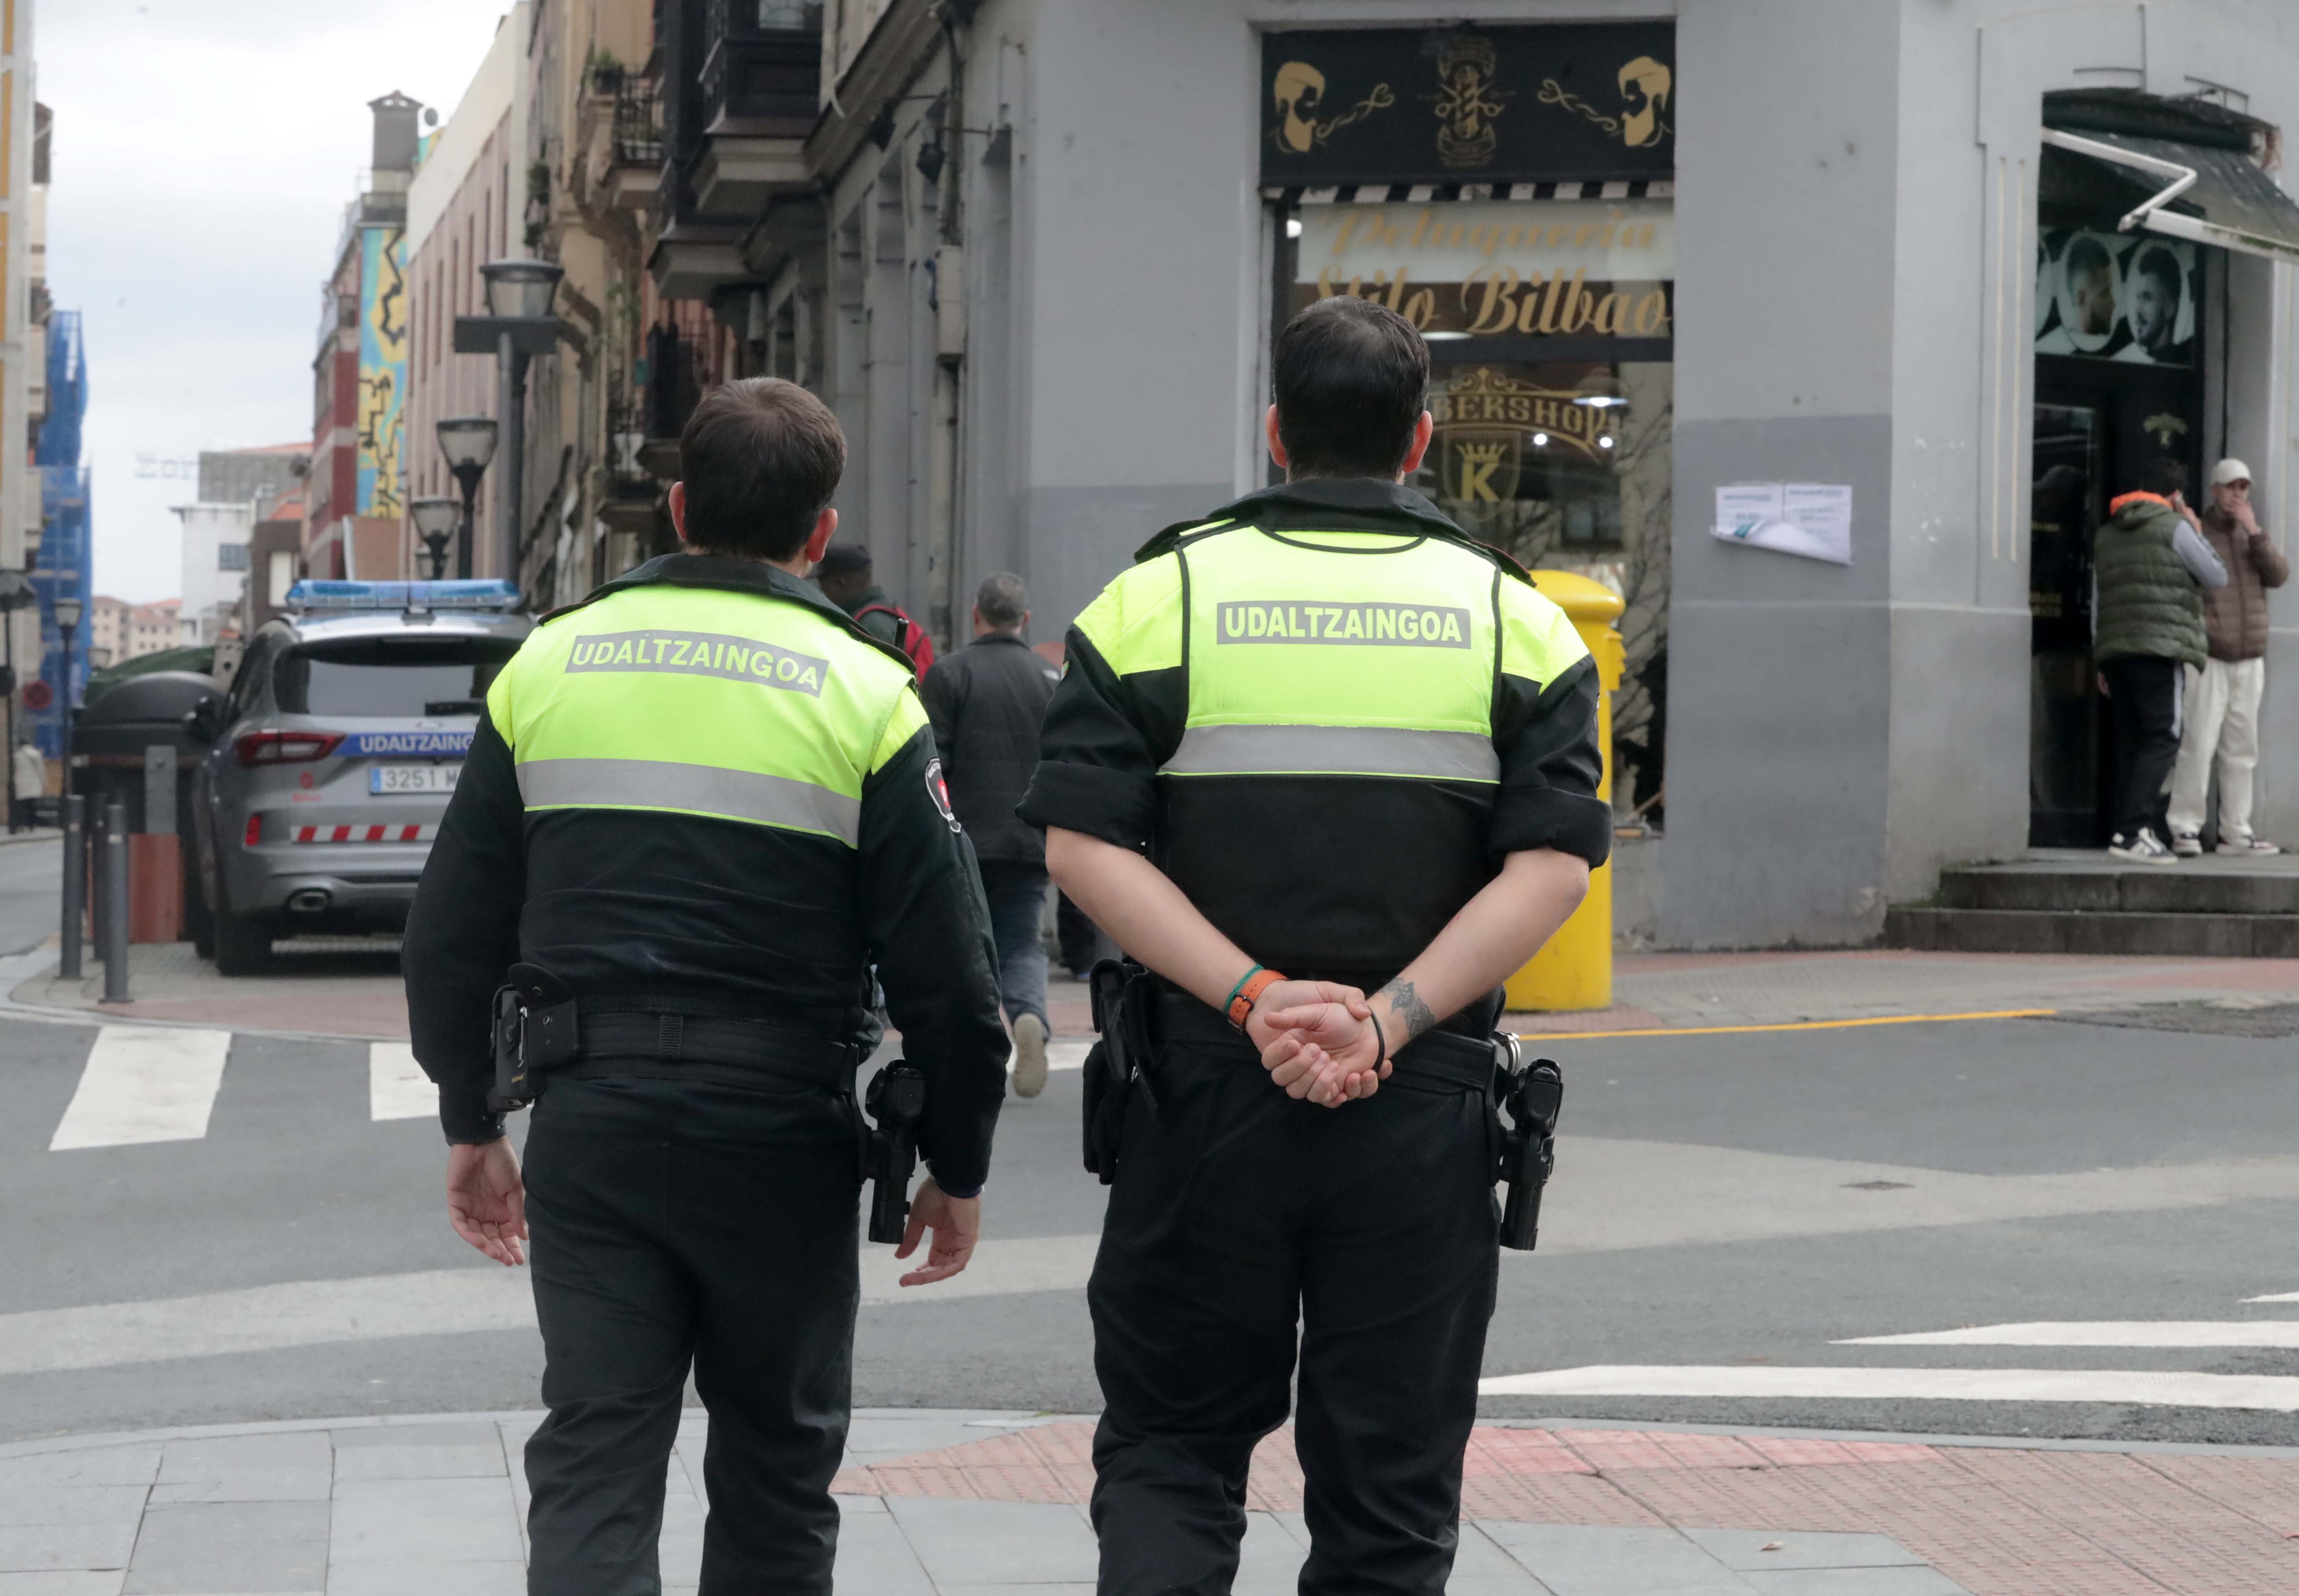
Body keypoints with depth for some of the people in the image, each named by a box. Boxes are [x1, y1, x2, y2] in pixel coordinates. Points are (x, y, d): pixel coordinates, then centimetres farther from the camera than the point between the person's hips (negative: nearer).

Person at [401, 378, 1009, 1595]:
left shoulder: (549, 665, 5)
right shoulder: (861, 695, -5)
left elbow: (452, 933, 7)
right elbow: (945, 972, -6)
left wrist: (471, 1126, 18)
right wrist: (958, 1171, 6)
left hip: (587, 1129, 2)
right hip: (781, 1135, -2)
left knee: (592, 1462, 3)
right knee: (775, 1464, 14)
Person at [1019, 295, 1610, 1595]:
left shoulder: (1159, 596, 2)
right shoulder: (1515, 618, 4)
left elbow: (1085, 843, -9)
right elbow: (1552, 864, -8)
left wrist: (1256, 998, -13)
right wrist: (1391, 1022, -13)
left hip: (1208, 1085, 0)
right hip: (1427, 1101, 0)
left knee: (1170, 1444, 13)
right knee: (1390, 1489, 8)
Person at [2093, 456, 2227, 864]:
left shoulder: (2106, 534, 19)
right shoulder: (2174, 528, -2)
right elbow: (2217, 577, 4)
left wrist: (2102, 661, 21)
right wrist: (2196, 532, 16)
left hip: (2116, 648, 7)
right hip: (2160, 647, -7)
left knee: (2131, 740, 10)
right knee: (2162, 740, -9)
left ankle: (2126, 830, 5)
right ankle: (2133, 830, -21)